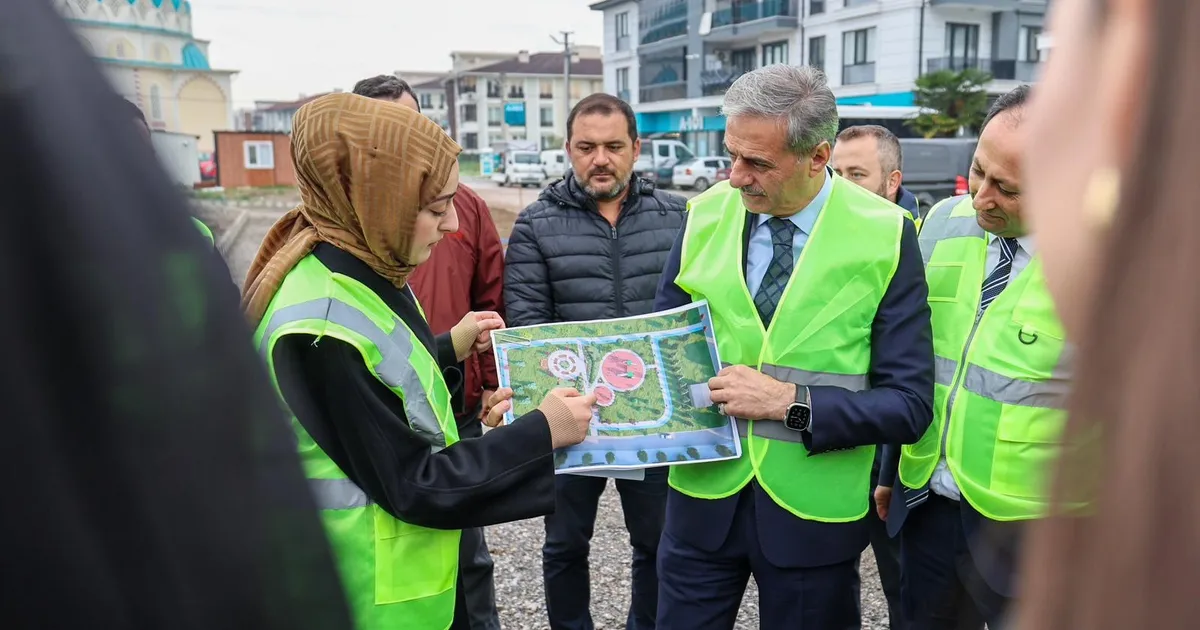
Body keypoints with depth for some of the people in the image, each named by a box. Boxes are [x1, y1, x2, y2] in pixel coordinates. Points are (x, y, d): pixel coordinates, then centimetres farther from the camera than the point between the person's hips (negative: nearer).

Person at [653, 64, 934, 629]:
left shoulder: (884, 238, -11)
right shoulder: (707, 216, -4)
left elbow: (909, 404, -11)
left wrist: (789, 402, -22)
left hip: (811, 512, -2)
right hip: (704, 496, 2)